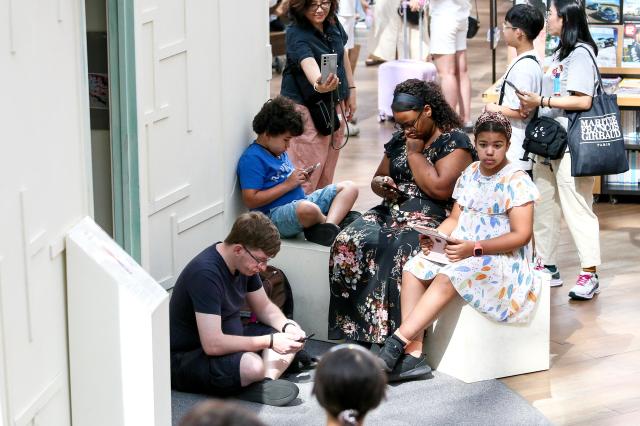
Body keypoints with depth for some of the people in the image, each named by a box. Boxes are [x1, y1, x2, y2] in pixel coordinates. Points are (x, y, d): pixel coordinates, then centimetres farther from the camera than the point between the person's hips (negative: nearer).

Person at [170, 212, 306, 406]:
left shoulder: (244, 263, 0)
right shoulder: (206, 273, -28)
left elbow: (264, 308, 15)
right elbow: (212, 344, -33)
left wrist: (287, 326, -7)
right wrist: (269, 342, -26)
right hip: (185, 359, -10)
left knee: (294, 337, 1)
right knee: (253, 366, -37)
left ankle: (266, 381, -21)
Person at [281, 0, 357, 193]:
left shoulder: (332, 22, -3)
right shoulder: (297, 34, -24)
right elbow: (308, 64, -42)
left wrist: (351, 90, 15)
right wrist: (319, 86, -63)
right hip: (305, 107, -7)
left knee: (327, 172, 13)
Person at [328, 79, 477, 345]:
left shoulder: (454, 141, -2)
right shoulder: (399, 139, 19)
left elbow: (440, 189, -15)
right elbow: (377, 178, 29)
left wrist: (415, 153, -5)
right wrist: (381, 185, 4)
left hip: (433, 218, -6)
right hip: (392, 211, 6)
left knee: (399, 250, -37)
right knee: (348, 243, -23)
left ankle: (398, 337, -36)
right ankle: (353, 332, -26)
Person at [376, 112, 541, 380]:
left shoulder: (516, 181, -10)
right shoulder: (470, 174, 11)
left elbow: (521, 235, -16)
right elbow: (455, 218, 13)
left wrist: (474, 248, -24)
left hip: (502, 260, -7)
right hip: (463, 251, 7)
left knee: (447, 278, -33)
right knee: (413, 268, -18)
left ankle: (396, 346, -34)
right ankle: (413, 354, -27)